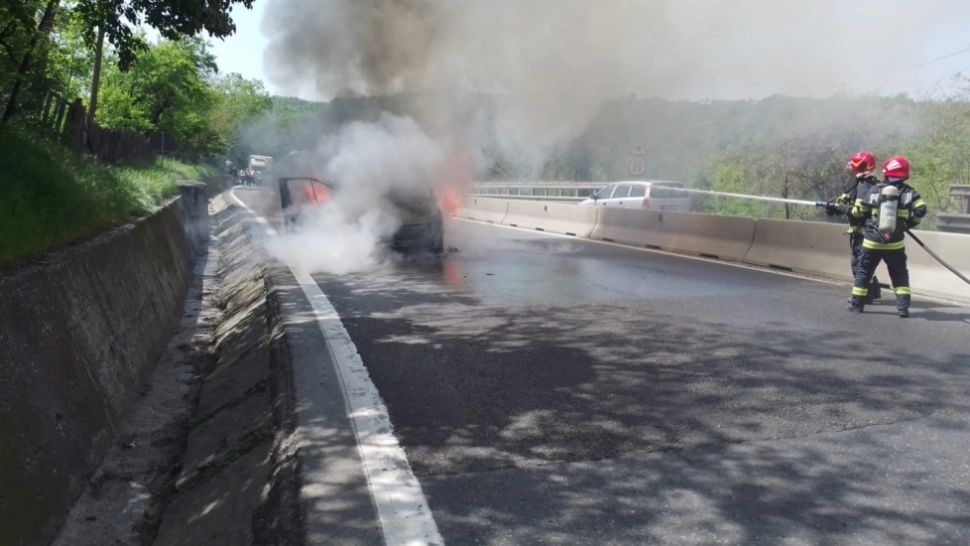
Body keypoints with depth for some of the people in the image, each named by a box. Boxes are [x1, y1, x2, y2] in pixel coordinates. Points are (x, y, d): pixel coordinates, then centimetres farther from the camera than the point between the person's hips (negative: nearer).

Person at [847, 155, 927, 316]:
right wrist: (910, 222, 7)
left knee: (863, 272, 13)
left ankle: (857, 304, 16)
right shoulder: (908, 193, -2)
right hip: (895, 243, 0)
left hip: (872, 241, 0)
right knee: (900, 274, 13)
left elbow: (857, 212, 3)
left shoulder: (873, 191, -1)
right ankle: (903, 307, 4)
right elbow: (921, 209, -11)